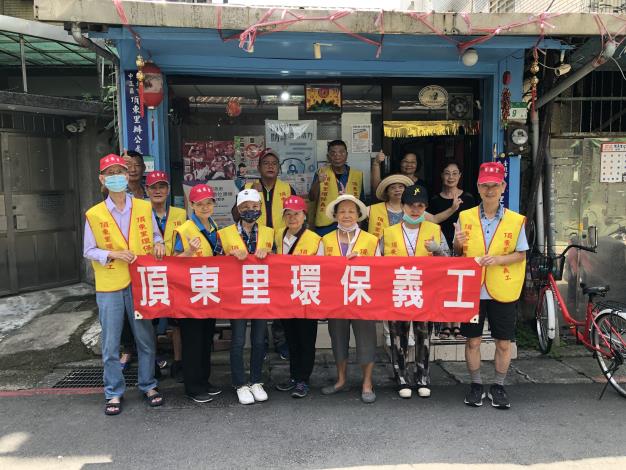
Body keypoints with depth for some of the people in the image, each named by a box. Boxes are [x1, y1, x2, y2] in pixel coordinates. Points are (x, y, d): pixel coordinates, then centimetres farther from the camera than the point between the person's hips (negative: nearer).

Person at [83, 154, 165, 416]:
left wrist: (158, 244, -8)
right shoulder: (94, 214, 0)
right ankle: (114, 393, 22)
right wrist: (112, 254, -14)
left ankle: (148, 385, 27)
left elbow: (156, 235, 15)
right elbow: (88, 251, 4)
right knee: (111, 343, 6)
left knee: (145, 338, 10)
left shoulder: (144, 208, 3)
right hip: (109, 286, -1)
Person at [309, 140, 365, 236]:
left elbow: (361, 202, 11)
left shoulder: (357, 175, 3)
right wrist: (318, 182, -30)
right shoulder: (321, 172, -2)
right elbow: (312, 198, -14)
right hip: (325, 226, -2)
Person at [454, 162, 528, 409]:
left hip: (502, 291, 0)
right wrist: (458, 244, -15)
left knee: (503, 343, 8)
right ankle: (476, 385, 25)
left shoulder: (516, 220, -2)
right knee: (473, 340, 8)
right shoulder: (465, 217, 2)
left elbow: (521, 254, 1)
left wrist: (497, 259, -17)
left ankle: (498, 387, 26)